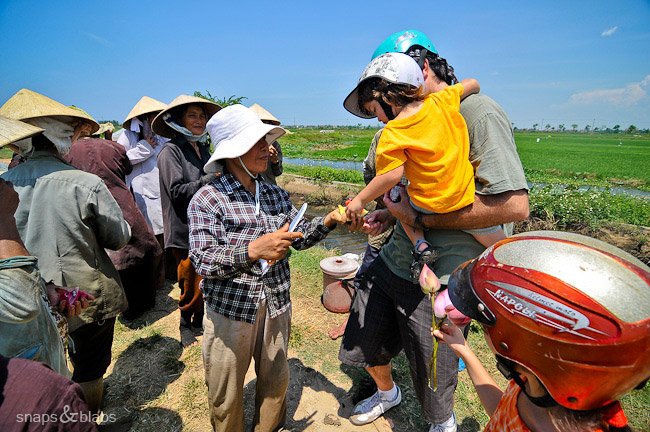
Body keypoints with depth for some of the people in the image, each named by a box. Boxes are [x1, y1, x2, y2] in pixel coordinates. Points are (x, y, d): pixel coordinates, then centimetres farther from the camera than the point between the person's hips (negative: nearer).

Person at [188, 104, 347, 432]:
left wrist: (326, 221, -10)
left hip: (276, 306, 5)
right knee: (227, 396, 16)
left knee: (276, 381, 23)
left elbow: (298, 237, 7)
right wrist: (253, 251, -35)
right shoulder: (207, 200, -13)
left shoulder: (276, 194, 4)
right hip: (230, 310, -4)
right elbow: (203, 261, -20)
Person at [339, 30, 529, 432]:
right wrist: (393, 214, 4)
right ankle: (387, 392, 54)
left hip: (438, 280, -8)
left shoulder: (478, 110, -15)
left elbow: (513, 204, -25)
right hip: (393, 260, 8)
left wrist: (422, 219, -20)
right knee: (361, 346, 23)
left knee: (433, 382, 15)